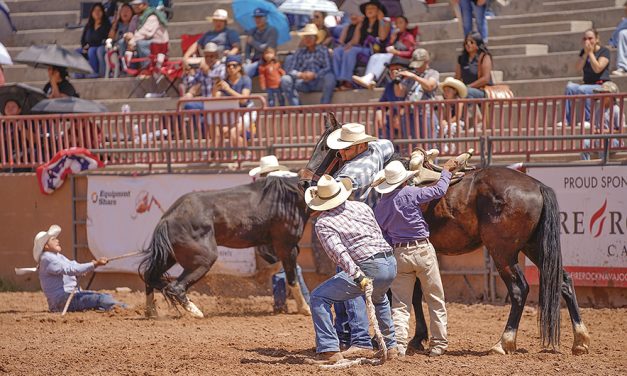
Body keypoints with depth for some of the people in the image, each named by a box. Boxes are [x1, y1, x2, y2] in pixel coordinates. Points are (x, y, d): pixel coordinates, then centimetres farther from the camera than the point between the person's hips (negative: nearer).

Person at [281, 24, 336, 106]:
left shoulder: (323, 50, 10)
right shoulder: (300, 52, 16)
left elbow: (328, 68, -3)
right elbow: (289, 68, 5)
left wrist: (314, 75, -20)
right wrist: (300, 74, -16)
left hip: (319, 83, -2)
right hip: (303, 83, 2)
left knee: (329, 77, -33)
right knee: (285, 79, -24)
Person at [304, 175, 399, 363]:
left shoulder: (323, 223, -3)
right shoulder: (362, 206, 14)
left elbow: (339, 252, -18)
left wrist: (358, 277, -27)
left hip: (369, 269, -6)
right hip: (391, 264, 6)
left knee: (318, 297, 2)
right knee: (379, 299, 40)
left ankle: (329, 350, -6)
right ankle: (390, 346, 41)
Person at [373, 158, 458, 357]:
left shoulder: (380, 206, 3)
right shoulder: (410, 194, -13)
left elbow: (381, 234, 8)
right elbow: (439, 190, -6)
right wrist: (446, 170, 9)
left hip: (398, 253, 4)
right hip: (422, 250, -3)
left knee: (400, 303, 6)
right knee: (435, 299, 10)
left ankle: (398, 343, -10)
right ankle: (439, 342, 12)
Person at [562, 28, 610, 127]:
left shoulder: (604, 51, -3)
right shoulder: (583, 52, 15)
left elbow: (597, 69, -16)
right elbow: (579, 68, 0)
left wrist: (590, 52, -12)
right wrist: (585, 53, -7)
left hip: (600, 85, -6)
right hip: (587, 84, 6)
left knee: (582, 89, -34)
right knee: (570, 87, -23)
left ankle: (588, 119, -26)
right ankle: (566, 120, -27)